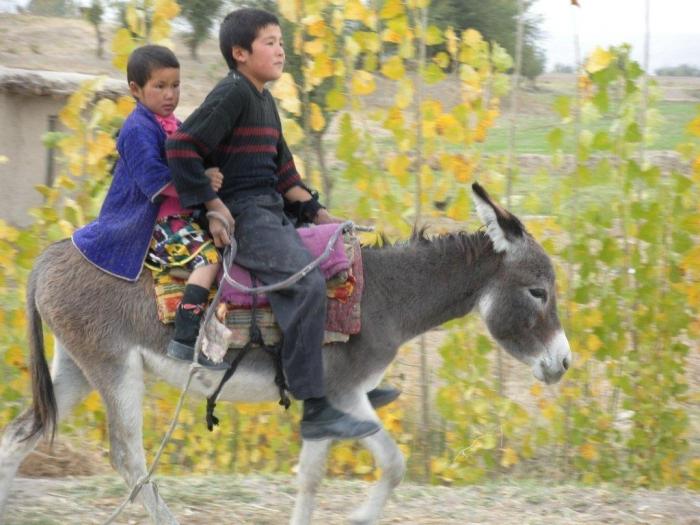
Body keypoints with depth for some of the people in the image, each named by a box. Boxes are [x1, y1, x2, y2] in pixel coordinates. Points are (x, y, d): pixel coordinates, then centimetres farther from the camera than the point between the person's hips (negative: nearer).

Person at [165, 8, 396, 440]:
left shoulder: (264, 100, 19)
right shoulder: (232, 94, -10)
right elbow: (182, 148, -18)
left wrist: (314, 210, 15)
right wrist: (214, 207, -18)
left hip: (274, 211, 11)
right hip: (243, 215, -11)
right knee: (307, 282, -27)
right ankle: (316, 412, -28)